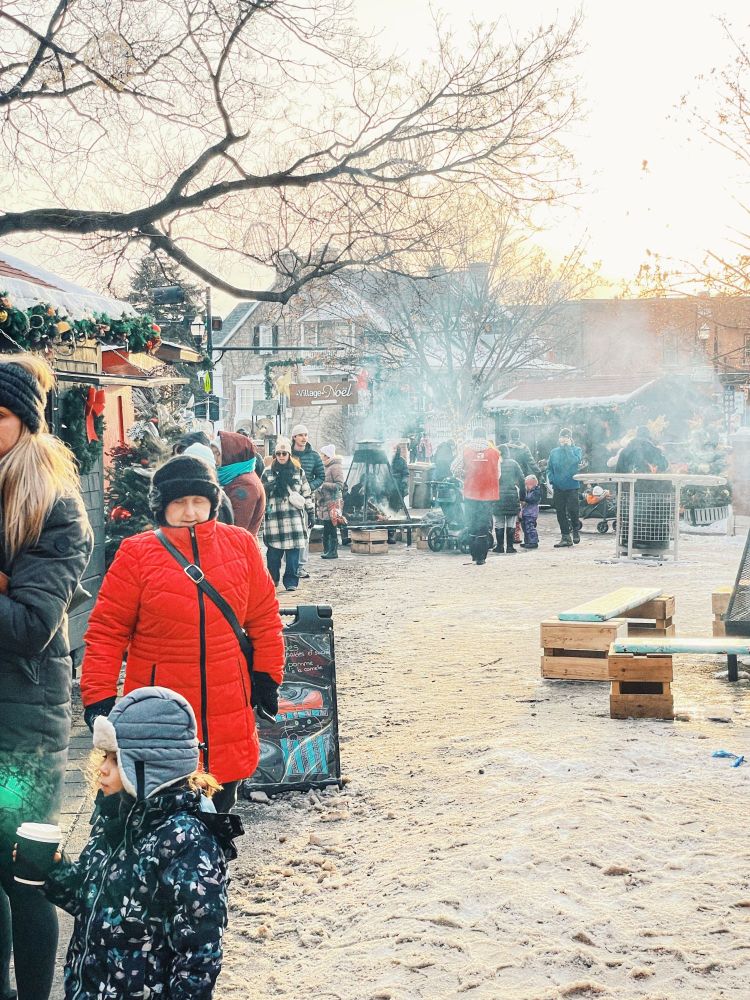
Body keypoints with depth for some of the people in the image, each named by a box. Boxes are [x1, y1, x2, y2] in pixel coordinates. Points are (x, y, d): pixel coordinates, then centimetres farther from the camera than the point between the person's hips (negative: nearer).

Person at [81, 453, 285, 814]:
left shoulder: (240, 545, 2)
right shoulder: (136, 553, -6)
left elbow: (264, 618, 11)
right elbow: (107, 631, -4)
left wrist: (267, 676, 10)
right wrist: (98, 697, -9)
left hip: (227, 710, 3)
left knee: (219, 809, 15)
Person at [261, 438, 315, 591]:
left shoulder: (299, 472, 11)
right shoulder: (268, 473, 9)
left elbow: (306, 494, 14)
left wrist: (310, 512, 11)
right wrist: (269, 486, -8)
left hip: (294, 516, 0)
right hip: (274, 517, 0)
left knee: (293, 550, -5)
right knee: (273, 551, -1)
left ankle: (291, 581, 1)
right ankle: (272, 580, 13)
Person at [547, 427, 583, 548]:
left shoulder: (576, 450, 3)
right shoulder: (554, 452, 12)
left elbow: (575, 460, -17)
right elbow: (549, 468, 13)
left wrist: (568, 448, -12)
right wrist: (551, 480, -2)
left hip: (572, 486, -4)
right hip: (558, 487, 4)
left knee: (572, 509, -12)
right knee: (560, 512, 4)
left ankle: (575, 530, 14)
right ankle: (565, 537, 12)